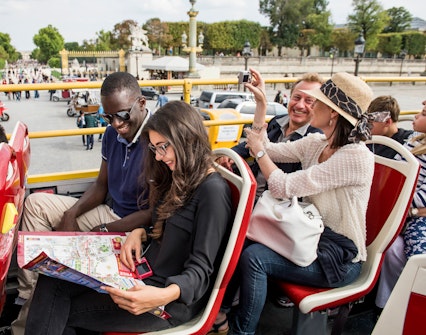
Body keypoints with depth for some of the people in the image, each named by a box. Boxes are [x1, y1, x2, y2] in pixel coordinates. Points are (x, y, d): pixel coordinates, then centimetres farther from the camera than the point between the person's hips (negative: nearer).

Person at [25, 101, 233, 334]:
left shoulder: (213, 190, -19)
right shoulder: (179, 177, 10)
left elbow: (201, 268, -20)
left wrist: (165, 295, -37)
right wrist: (139, 233, -1)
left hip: (175, 298, -8)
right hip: (146, 272, 8)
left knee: (61, 312, -11)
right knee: (54, 281, -8)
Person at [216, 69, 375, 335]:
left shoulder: (356, 156, -24)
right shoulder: (316, 143, 0)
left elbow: (284, 187, -26)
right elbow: (268, 149, 7)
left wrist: (258, 149, -11)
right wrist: (261, 104, 0)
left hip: (340, 256, -8)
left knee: (253, 257, -22)